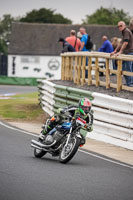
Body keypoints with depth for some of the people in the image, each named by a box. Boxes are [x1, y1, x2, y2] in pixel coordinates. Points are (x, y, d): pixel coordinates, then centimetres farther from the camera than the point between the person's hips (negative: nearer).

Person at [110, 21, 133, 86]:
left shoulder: (126, 31, -11)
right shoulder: (124, 32, 21)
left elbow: (126, 43, -21)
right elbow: (121, 43, 29)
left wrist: (120, 52, -24)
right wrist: (115, 51, 25)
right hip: (126, 53, 10)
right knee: (123, 68, 12)